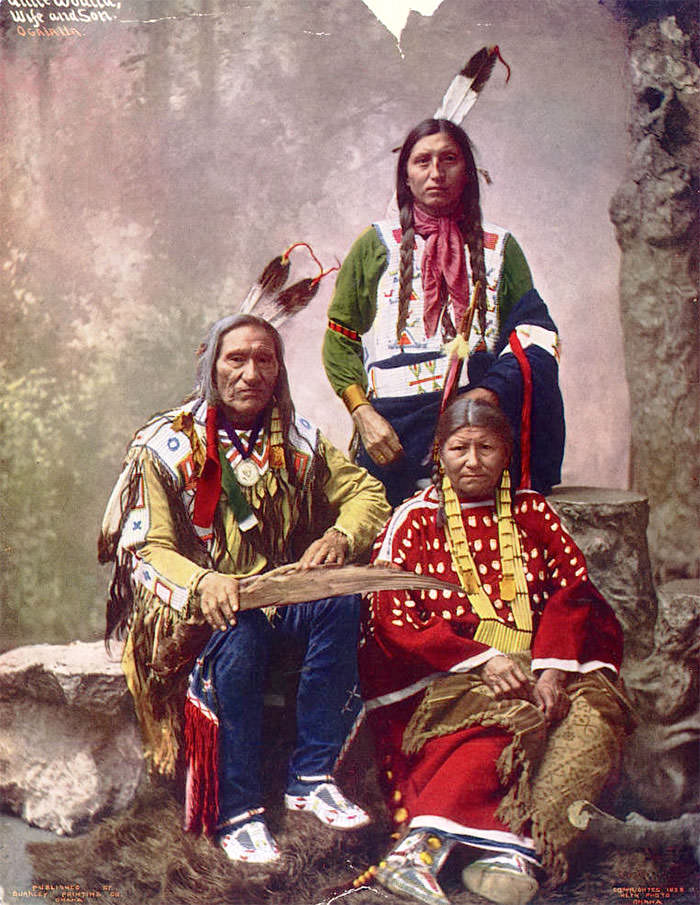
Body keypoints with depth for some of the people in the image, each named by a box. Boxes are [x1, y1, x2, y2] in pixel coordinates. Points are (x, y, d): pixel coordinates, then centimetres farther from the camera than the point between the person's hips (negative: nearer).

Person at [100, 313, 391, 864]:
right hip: (198, 608, -3)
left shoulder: (298, 440, 8)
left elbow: (368, 493, 7)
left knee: (340, 604, -27)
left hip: (283, 594, 4)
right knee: (241, 637, -36)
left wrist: (340, 536, -16)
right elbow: (148, 550, -9)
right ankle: (236, 812, -23)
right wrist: (203, 582, -31)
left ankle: (311, 777, -19)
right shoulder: (166, 445, -2)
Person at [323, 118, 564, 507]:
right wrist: (363, 413, -6)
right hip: (395, 426, -1)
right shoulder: (376, 245, 14)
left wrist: (493, 391, -15)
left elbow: (533, 328, 6)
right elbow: (339, 339, 10)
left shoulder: (499, 247, 16)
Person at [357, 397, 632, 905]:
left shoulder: (533, 513, 18)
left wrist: (552, 670, -14)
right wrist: (482, 660, -15)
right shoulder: (414, 521, 9)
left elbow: (571, 592, 6)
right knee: (505, 716, -35)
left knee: (596, 711, -27)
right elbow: (391, 620, -2)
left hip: (538, 667, 3)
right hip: (447, 673, -3)